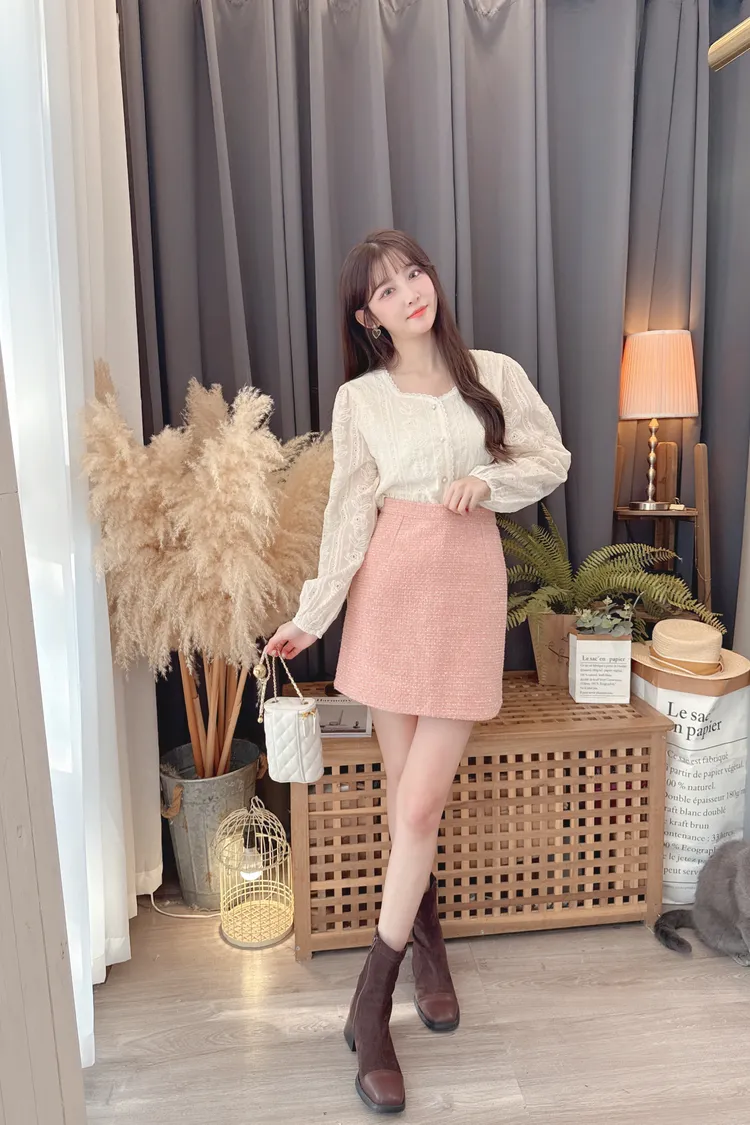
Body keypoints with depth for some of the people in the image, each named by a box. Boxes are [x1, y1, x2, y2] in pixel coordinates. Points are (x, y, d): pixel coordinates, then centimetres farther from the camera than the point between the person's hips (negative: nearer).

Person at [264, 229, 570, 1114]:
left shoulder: (494, 374, 5)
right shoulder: (359, 399, 4)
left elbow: (552, 459, 10)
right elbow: (348, 514, 1)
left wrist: (488, 481, -8)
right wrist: (312, 613, -4)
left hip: (468, 585, 0)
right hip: (391, 587, 1)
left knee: (420, 803, -4)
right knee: (406, 791, 8)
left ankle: (371, 1009, 11)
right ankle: (426, 934, 37)